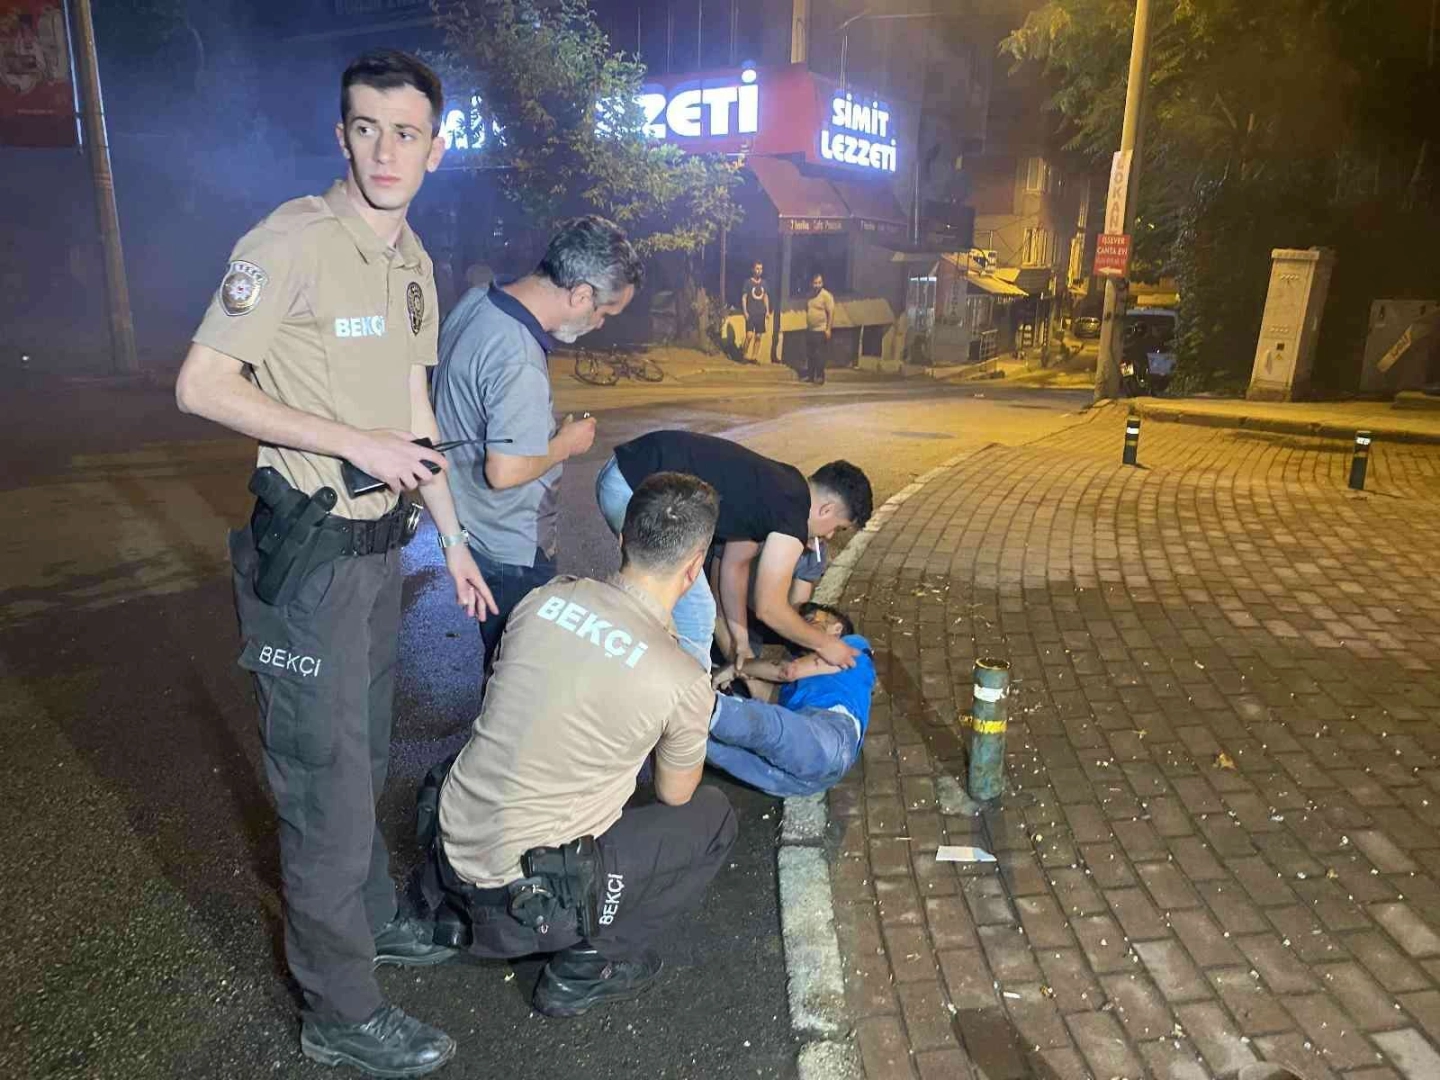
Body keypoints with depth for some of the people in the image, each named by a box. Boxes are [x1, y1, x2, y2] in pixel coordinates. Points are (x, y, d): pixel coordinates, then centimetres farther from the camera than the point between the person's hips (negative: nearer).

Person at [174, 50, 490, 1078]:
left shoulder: (413, 259, 10)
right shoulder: (293, 240, -15)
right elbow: (200, 385, -17)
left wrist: (452, 536, 16)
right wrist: (357, 444, -21)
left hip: (380, 542, 8)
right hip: (308, 549, -8)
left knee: (365, 757, 23)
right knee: (326, 778, 2)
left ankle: (370, 916, 44)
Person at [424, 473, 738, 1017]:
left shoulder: (545, 598, -5)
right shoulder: (684, 682, -18)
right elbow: (674, 795, 1)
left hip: (452, 849, 6)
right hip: (525, 895, -6)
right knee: (713, 816, 8)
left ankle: (462, 910, 25)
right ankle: (585, 964, 8)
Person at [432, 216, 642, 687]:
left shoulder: (474, 303, 0)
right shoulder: (519, 362, -30)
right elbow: (505, 471, -29)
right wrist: (566, 443, -13)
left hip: (472, 532, 9)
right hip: (510, 551, -9)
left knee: (501, 656, 24)